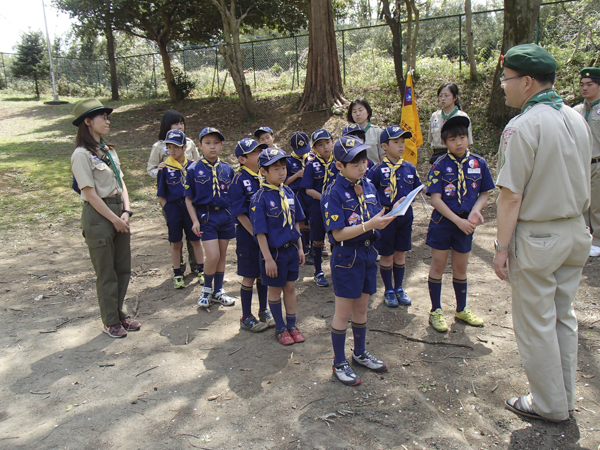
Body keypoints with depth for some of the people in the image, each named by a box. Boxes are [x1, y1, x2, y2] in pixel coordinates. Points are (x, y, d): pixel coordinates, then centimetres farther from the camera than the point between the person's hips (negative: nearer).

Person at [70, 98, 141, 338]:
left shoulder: (108, 150, 11)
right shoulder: (82, 154, -13)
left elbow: (121, 182, 10)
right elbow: (91, 194, -16)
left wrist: (126, 212, -3)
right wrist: (114, 219, -13)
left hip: (118, 211, 8)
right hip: (98, 215, -7)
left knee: (123, 269, 14)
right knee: (106, 273, 4)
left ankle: (121, 315, 30)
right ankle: (110, 322, 20)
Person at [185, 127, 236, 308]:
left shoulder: (227, 169, 4)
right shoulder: (194, 170, -3)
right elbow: (189, 199, -2)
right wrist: (195, 220, -10)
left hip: (226, 215, 3)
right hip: (206, 216, -3)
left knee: (222, 255, 10)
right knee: (213, 256, -10)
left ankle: (218, 291, 26)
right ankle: (206, 289, 15)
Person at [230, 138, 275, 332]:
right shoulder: (239, 181, -13)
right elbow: (240, 213, -15)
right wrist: (256, 234, -18)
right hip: (248, 235, -5)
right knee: (249, 277, 5)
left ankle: (263, 311, 33)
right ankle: (246, 318, 19)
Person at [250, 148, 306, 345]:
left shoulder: (288, 193, 2)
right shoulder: (260, 198, -16)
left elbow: (295, 223, 10)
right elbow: (260, 231, -16)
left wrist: (300, 248, 10)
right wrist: (268, 258, -17)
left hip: (291, 249, 5)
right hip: (274, 251, -5)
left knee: (290, 287, 14)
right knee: (275, 290, 10)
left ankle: (292, 325, 29)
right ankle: (280, 328, 25)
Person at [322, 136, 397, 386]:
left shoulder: (368, 186, 5)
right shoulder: (334, 193, -16)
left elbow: (374, 221, 11)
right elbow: (338, 234, -21)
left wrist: (385, 219, -11)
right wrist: (369, 225, -28)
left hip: (368, 252, 7)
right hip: (346, 256, -6)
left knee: (361, 308, 20)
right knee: (344, 313, 5)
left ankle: (360, 354, 38)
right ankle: (339, 363, 22)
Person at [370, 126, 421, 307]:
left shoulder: (409, 168, 3)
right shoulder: (378, 170, -10)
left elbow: (416, 189, 14)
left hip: (405, 215, 4)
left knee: (401, 254, 14)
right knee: (387, 256, 8)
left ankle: (399, 289, 30)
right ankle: (388, 291, 24)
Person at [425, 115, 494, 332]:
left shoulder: (478, 163, -2)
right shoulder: (440, 165, -11)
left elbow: (484, 193, 6)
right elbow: (436, 199, -14)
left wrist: (475, 210, -14)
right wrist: (458, 220, -20)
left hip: (465, 223, 3)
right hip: (442, 222, -2)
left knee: (460, 268, 15)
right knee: (438, 266, 7)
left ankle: (461, 310, 33)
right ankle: (436, 311, 22)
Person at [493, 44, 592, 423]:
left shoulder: (523, 126, -18)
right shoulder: (576, 119, 6)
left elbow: (512, 195, -20)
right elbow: (583, 181, 13)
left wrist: (502, 246, -13)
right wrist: (575, 221, 20)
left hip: (537, 236, -8)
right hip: (576, 233, 8)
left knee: (536, 323, 8)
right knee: (563, 317, 19)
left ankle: (550, 405, 22)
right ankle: (566, 397, 33)